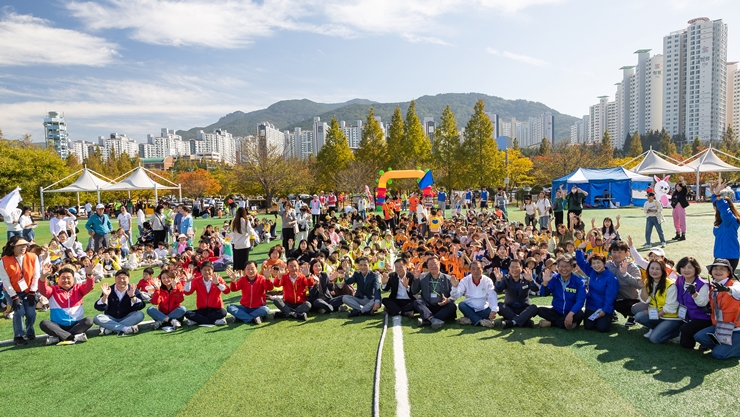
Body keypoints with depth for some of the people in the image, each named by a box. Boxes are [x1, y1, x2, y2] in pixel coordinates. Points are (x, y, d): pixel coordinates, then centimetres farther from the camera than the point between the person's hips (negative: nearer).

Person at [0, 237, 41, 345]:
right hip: (12, 292, -2)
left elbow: (36, 276, -8)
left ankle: (30, 333, 20)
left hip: (28, 291, 2)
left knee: (31, 313, -7)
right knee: (19, 312, -17)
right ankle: (18, 336, 1)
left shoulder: (33, 257, -12)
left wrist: (32, 293, -11)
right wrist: (14, 297, -17)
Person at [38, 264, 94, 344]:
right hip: (58, 326, 0)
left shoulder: (78, 288, 8)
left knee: (89, 320, -27)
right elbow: (43, 290, -15)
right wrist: (43, 277, -35)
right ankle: (74, 337, -36)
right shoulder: (53, 290, 6)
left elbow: (89, 286, -11)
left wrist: (89, 275, -33)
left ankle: (58, 338, -30)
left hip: (76, 325, 0)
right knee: (43, 323, -27)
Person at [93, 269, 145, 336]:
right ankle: (126, 329, -33)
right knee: (97, 318, -25)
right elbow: (100, 308, -12)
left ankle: (110, 329, -27)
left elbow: (140, 306, -16)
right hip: (111, 319, 1)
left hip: (127, 318, -1)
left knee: (140, 315, -28)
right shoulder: (109, 290, -4)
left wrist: (132, 296, -32)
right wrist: (105, 296, -27)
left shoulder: (133, 290, -5)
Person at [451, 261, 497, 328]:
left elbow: (492, 296, -20)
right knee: (461, 305, -28)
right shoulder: (465, 280, -5)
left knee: (491, 311, -30)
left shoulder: (488, 281, -7)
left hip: (483, 310, 0)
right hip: (469, 309, 1)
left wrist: (494, 310, -37)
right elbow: (456, 296, -14)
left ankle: (469, 319, -22)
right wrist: (455, 286, -35)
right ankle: (481, 321, -30)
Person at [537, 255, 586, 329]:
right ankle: (566, 323, -18)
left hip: (572, 312, -1)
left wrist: (570, 314, -36)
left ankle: (551, 322, -17)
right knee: (539, 310, -22)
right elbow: (543, 294, -9)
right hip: (556, 311, 2)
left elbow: (580, 300, -22)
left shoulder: (579, 282, -11)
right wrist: (545, 282, -28)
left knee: (580, 315, -34)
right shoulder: (554, 278, -3)